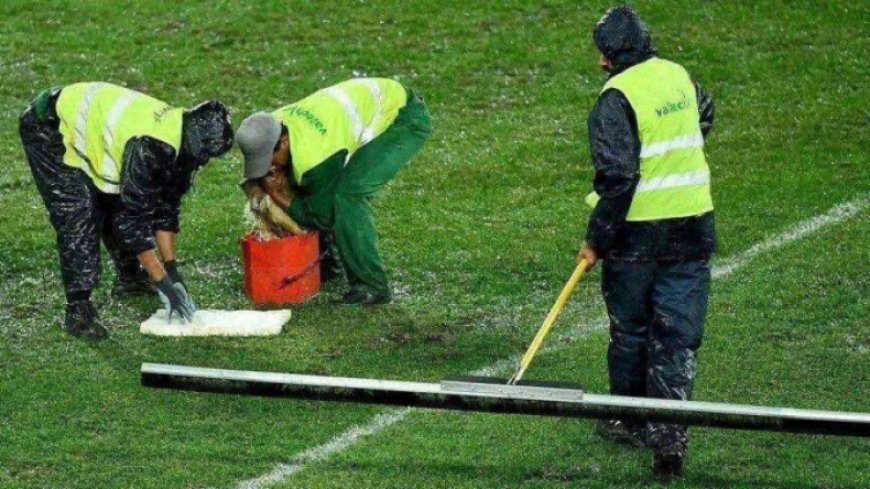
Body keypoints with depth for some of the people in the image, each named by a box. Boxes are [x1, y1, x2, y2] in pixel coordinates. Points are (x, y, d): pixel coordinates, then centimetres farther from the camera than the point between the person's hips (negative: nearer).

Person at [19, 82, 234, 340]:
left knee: (117, 202, 11)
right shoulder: (150, 147, -35)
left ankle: (130, 278, 30)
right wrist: (162, 281, -26)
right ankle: (78, 309, -13)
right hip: (49, 128, -9)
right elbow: (133, 219, -30)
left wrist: (172, 269, 1)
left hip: (86, 123, 9)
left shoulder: (180, 144, -7)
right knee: (77, 216, -17)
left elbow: (166, 205, 4)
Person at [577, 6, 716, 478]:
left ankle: (629, 421, 28)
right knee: (678, 336, 4)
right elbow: (705, 116, 29)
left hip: (639, 233, -5)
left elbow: (617, 175, -20)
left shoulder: (617, 96, -15)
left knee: (630, 331, 14)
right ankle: (668, 434, -5)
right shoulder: (679, 76, 6)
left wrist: (596, 239, -12)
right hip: (693, 226, 5)